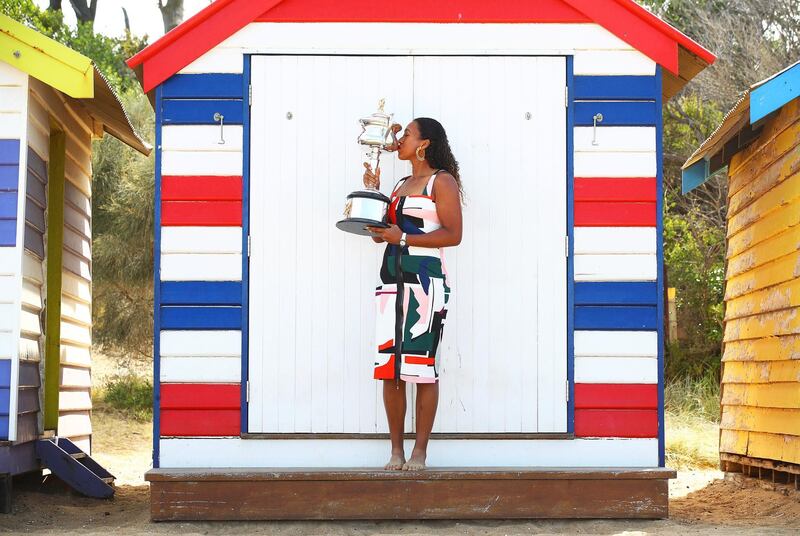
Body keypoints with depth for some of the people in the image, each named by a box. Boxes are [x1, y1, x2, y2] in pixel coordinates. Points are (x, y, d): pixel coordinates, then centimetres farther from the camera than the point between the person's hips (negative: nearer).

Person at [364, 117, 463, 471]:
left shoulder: (442, 181, 1)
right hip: (391, 279, 7)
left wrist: (402, 237, -14)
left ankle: (419, 452, -2)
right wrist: (372, 194, 12)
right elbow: (381, 232, 23)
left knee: (422, 366, -6)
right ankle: (396, 451, 7)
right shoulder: (401, 184, 23)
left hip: (424, 280, -7)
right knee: (389, 367, 2)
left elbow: (453, 234, -10)